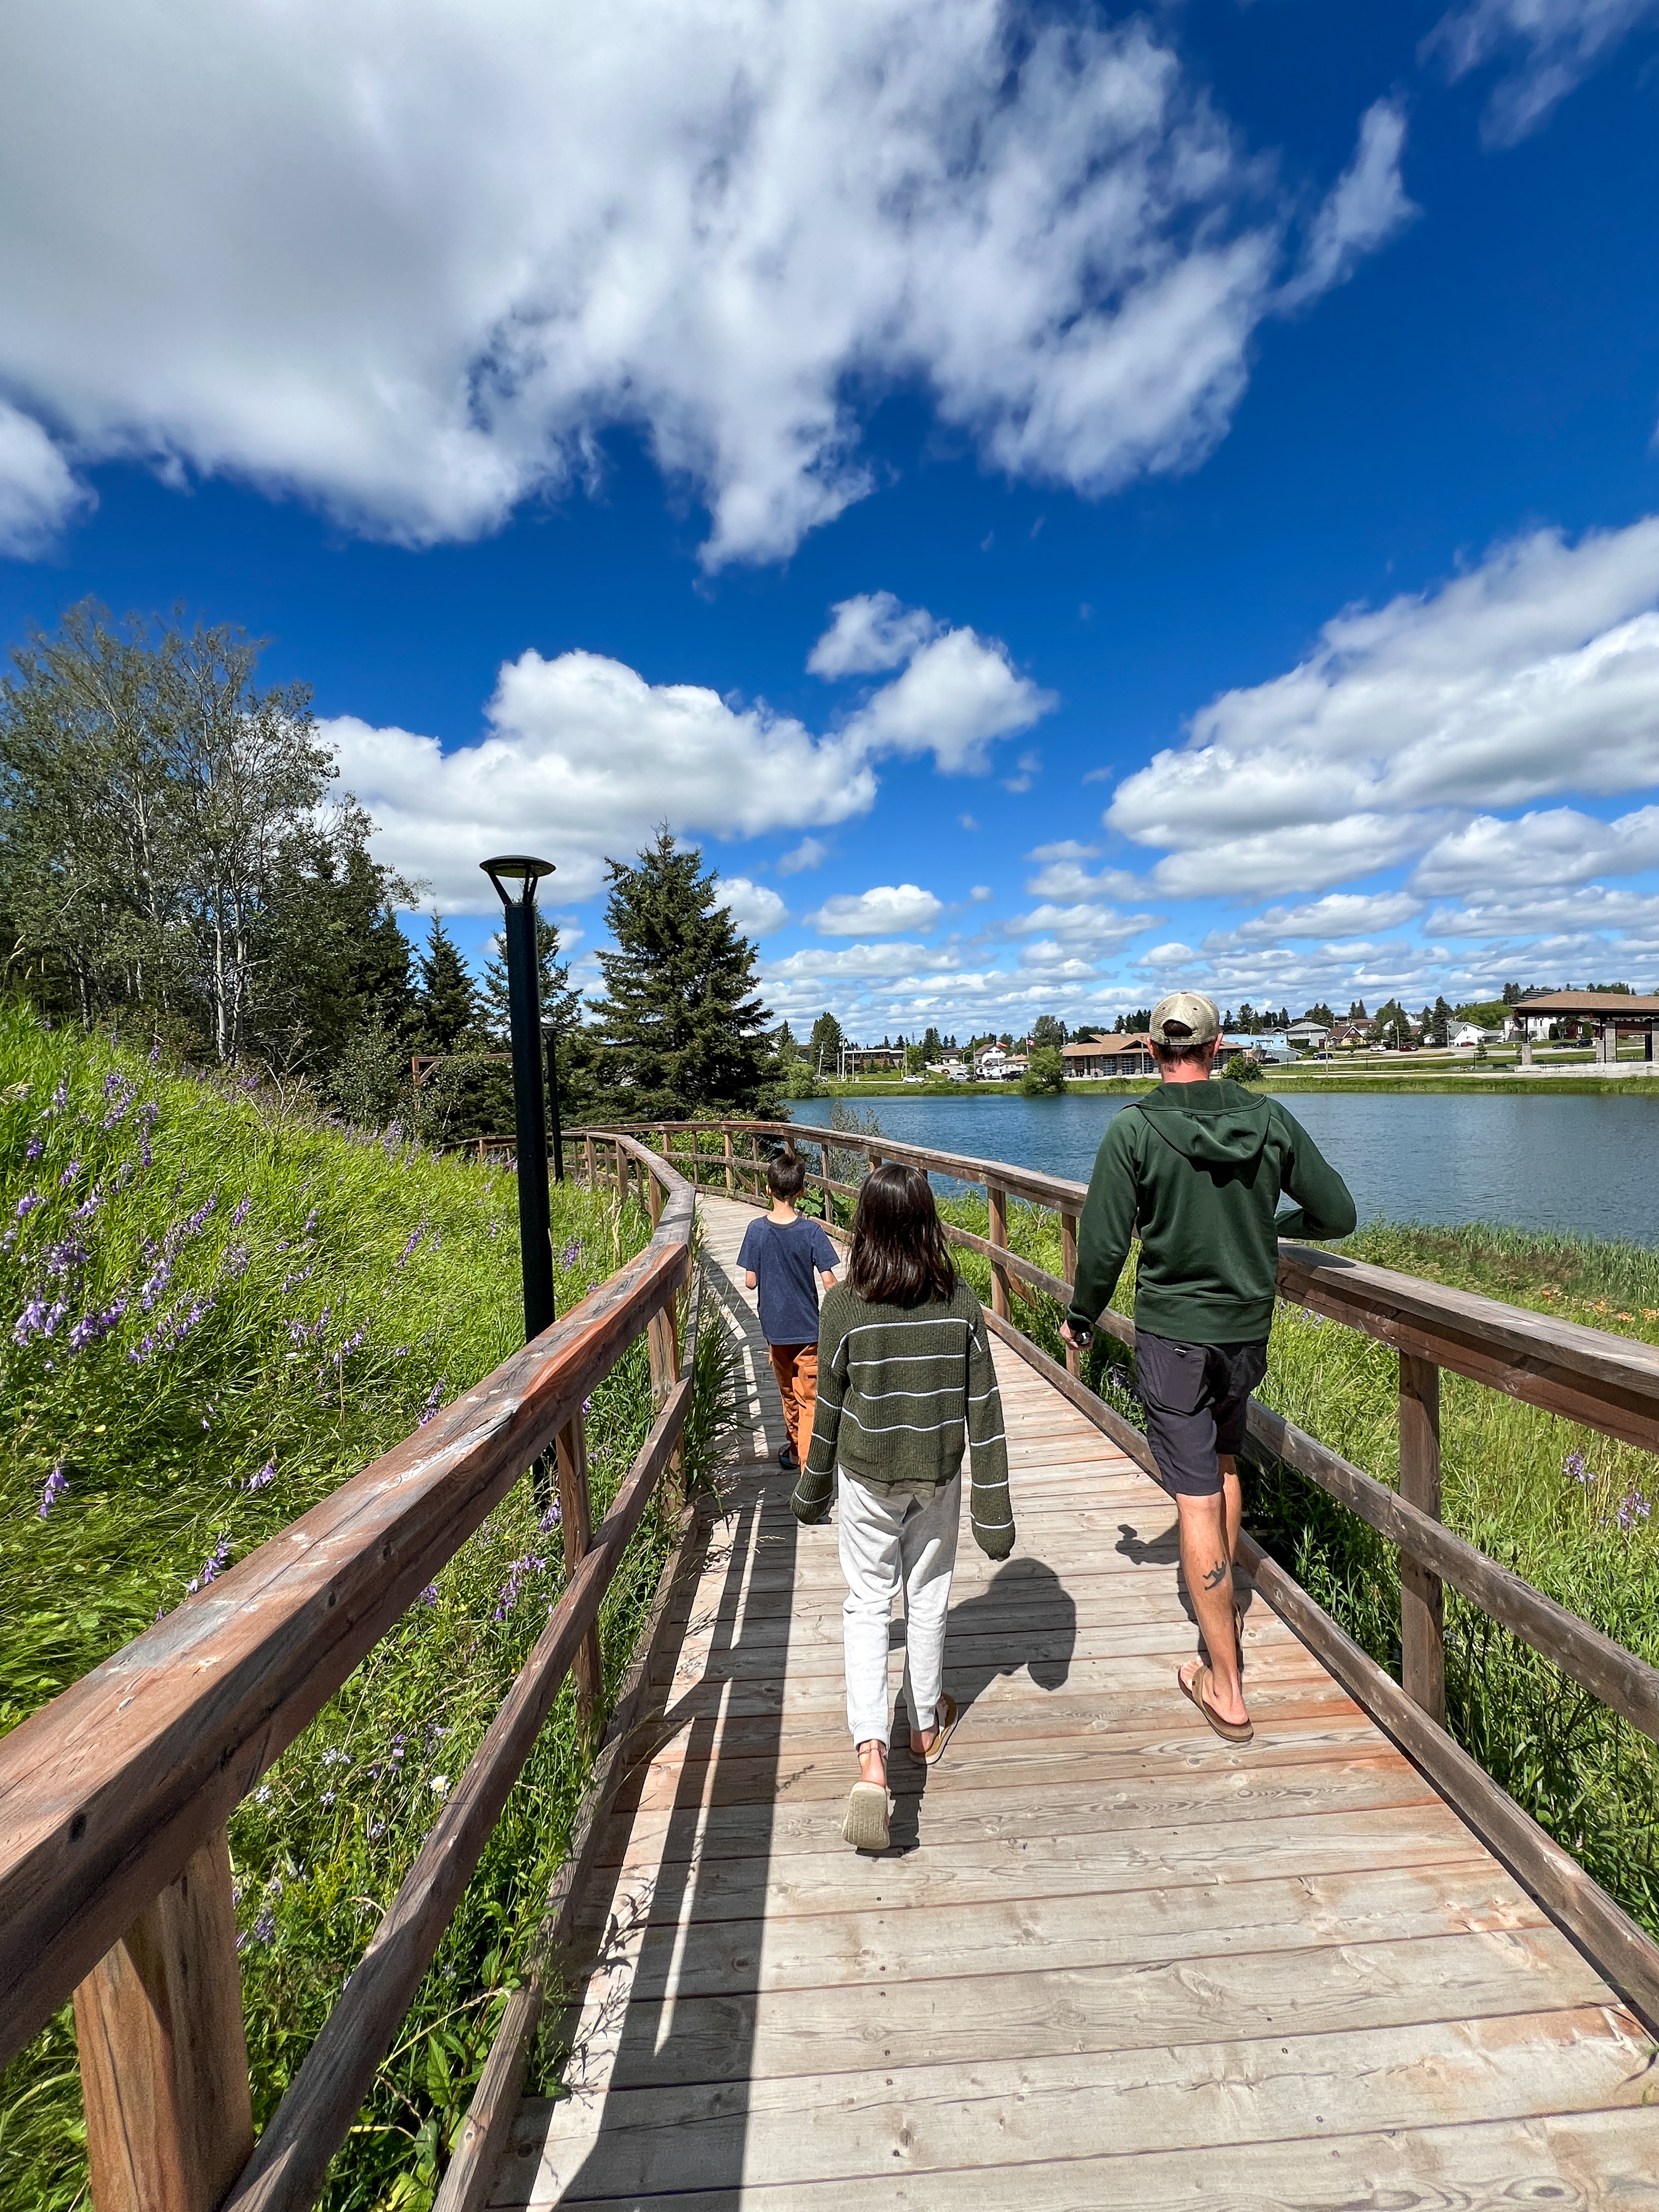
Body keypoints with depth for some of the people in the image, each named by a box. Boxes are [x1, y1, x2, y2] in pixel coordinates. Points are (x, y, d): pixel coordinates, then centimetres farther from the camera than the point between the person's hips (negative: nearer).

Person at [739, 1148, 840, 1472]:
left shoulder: (757, 1230, -11)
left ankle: (796, 1448, 40)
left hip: (774, 1326, 3)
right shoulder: (811, 1230, -16)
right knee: (809, 1400, 5)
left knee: (788, 1393, 22)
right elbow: (829, 1281, -16)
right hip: (808, 1327, -3)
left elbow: (750, 1282, -6)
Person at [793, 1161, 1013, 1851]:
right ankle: (927, 1724, 41)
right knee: (928, 1599, 21)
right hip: (938, 1477, 2)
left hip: (867, 1478, -2)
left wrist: (812, 1490, 9)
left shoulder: (842, 1307, -18)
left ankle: (870, 1752, 3)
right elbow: (983, 1408, -9)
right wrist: (993, 1505, 1)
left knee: (867, 1603, 15)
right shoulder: (961, 1304, -14)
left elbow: (829, 1409, -7)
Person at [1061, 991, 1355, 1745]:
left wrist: (1081, 1319, 1)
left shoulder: (1133, 1128, -16)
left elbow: (1103, 1245, -16)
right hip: (1248, 1329, 5)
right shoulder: (1270, 1119, -4)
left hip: (1172, 1334, -4)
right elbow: (1338, 1213, 2)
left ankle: (1227, 1691, 15)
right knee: (1223, 1463, 27)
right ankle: (1224, 1611, 46)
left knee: (1196, 1498, 4)